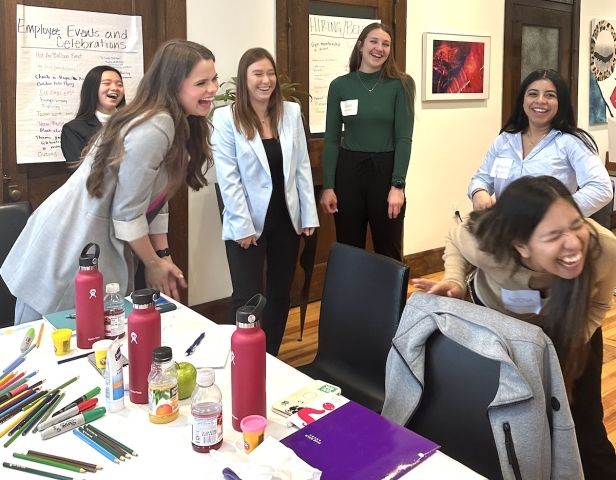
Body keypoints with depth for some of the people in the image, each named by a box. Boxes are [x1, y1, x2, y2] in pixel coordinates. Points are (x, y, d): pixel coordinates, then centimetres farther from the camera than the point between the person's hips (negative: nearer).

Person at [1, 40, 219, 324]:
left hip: (101, 245, 9)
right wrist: (153, 263, -7)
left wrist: (163, 255, 4)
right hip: (66, 249, -9)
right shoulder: (154, 129, -25)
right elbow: (127, 211, -21)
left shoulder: (177, 124, 6)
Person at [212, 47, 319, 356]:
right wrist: (243, 226, -14)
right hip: (247, 222, -4)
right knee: (248, 298, -3)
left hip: (286, 218, 5)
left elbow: (302, 167, 5)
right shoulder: (226, 118, -9)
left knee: (280, 295, 14)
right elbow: (228, 178, -11)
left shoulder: (291, 112, 3)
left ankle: (270, 361, 29)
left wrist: (309, 215, 2)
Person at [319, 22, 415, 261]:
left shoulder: (400, 84, -2)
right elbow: (331, 140, 3)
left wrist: (398, 185, -14)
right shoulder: (340, 85, 2)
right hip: (348, 171, 2)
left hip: (386, 170, -1)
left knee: (388, 251, 7)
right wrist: (328, 186, -3)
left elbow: (404, 137, -6)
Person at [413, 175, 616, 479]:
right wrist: (454, 281, -30)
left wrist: (567, 348, -27)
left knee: (583, 426, 3)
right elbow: (455, 240, -12)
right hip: (492, 315, 0)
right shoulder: (484, 243, -39)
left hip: (567, 327, 1)